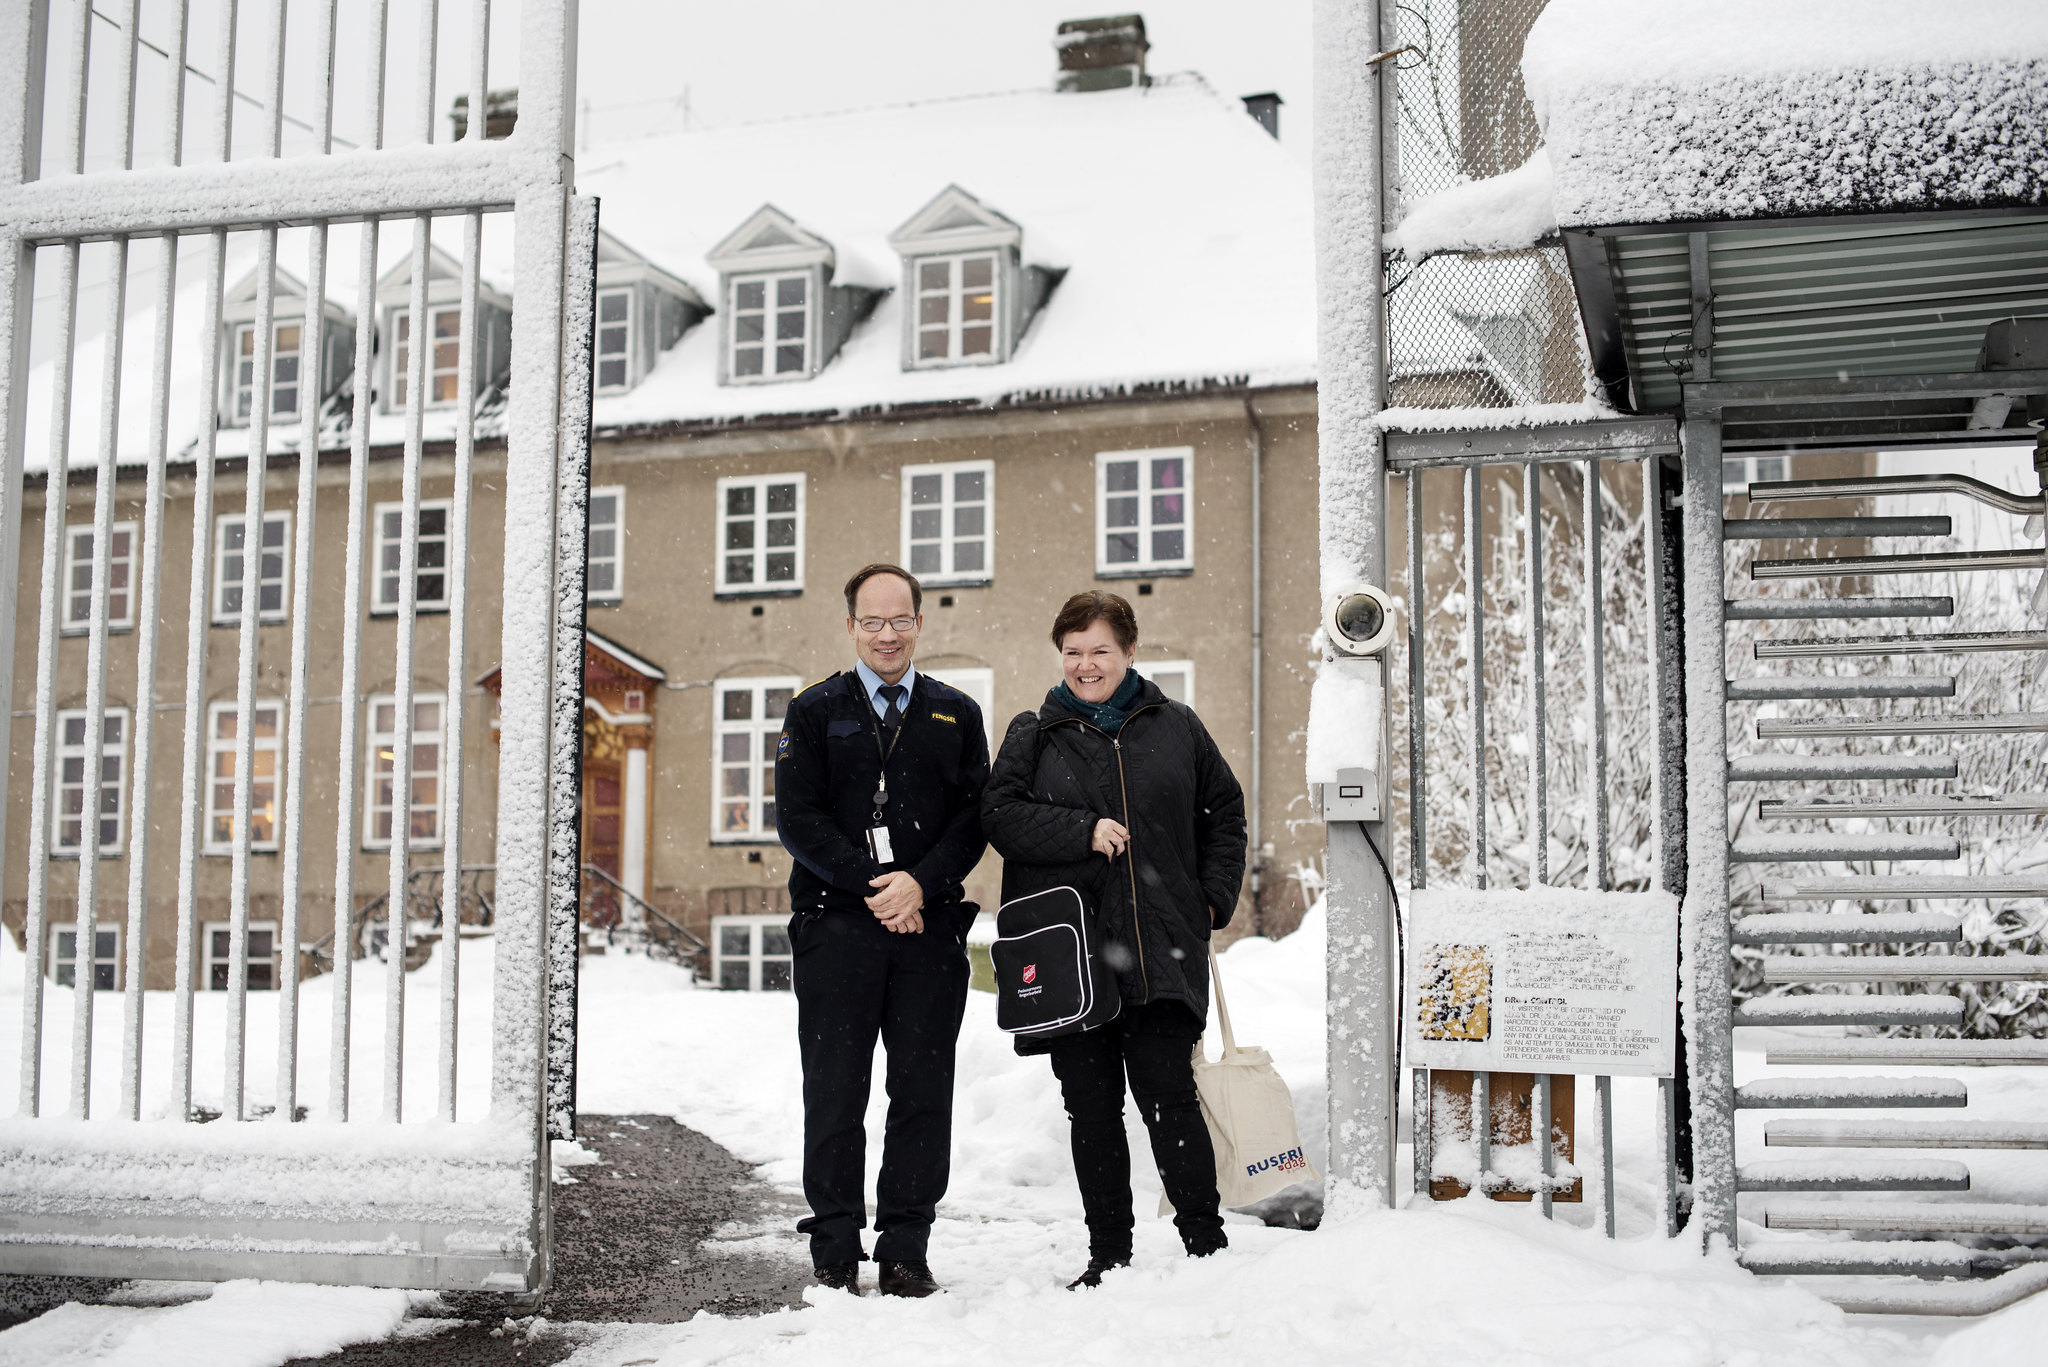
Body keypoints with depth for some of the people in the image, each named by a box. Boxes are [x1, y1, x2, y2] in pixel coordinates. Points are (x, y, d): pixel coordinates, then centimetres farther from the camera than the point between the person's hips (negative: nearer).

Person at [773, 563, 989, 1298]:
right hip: (836, 927, -1)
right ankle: (835, 1256, 9)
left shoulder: (956, 714, 12)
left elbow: (974, 817, 4)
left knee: (923, 1096, 3)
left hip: (930, 928, 2)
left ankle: (905, 1251, 12)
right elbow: (797, 819, -2)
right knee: (834, 1098, 1)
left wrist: (920, 883, -12)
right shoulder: (815, 712, 7)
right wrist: (873, 885, -12)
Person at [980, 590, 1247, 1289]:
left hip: (1162, 949, -1)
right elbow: (1000, 813, -2)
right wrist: (1084, 831, -13)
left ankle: (1206, 1244, 6)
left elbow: (1225, 813, 17)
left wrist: (1214, 899, 7)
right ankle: (1109, 1253, 14)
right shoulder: (1033, 734, 10)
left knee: (1168, 1094, -5)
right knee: (1092, 1107, 5)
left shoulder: (1176, 727, 11)